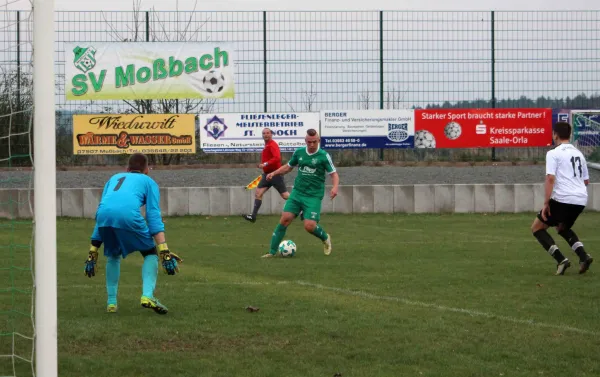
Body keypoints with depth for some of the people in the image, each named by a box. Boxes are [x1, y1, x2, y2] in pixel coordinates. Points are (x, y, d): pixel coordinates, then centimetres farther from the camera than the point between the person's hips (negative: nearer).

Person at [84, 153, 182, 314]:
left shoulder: (114, 178, 39)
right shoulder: (148, 181, 27)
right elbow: (154, 216, 12)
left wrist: (93, 251, 35)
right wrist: (164, 251, 3)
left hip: (104, 215, 4)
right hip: (128, 214, -4)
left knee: (113, 256, 29)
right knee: (150, 253, 17)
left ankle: (111, 301, 21)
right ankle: (147, 295, -2)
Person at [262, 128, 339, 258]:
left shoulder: (324, 156, -7)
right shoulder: (299, 153, 5)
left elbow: (334, 174, -5)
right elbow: (288, 167, 21)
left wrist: (335, 187, -24)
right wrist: (274, 173, 7)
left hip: (314, 197, -3)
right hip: (297, 193, 3)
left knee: (309, 226, -14)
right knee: (285, 218, -11)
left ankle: (325, 238, 20)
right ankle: (272, 251, -4)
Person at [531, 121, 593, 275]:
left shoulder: (553, 153, -4)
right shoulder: (578, 154, 18)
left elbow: (550, 178, -15)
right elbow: (586, 180, 25)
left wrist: (546, 203, -15)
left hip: (562, 199, -7)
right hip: (581, 199, 7)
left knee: (537, 228, 8)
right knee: (563, 228, 31)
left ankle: (561, 260, -9)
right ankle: (583, 256, 6)